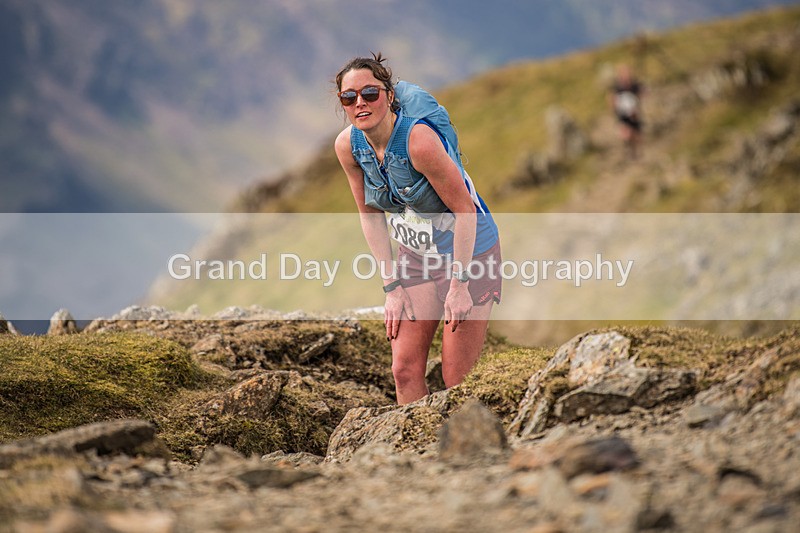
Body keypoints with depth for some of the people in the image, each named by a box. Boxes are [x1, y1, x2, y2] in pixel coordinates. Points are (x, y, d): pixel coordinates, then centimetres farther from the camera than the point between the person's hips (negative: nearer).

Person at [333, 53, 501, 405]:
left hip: (468, 253, -6)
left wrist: (459, 283, -18)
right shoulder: (347, 145, -10)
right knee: (405, 369, 2)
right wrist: (392, 286, 0)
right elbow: (371, 216, 2)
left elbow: (465, 210, -22)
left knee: (457, 381, -4)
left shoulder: (419, 140, -29)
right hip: (415, 257, 6)